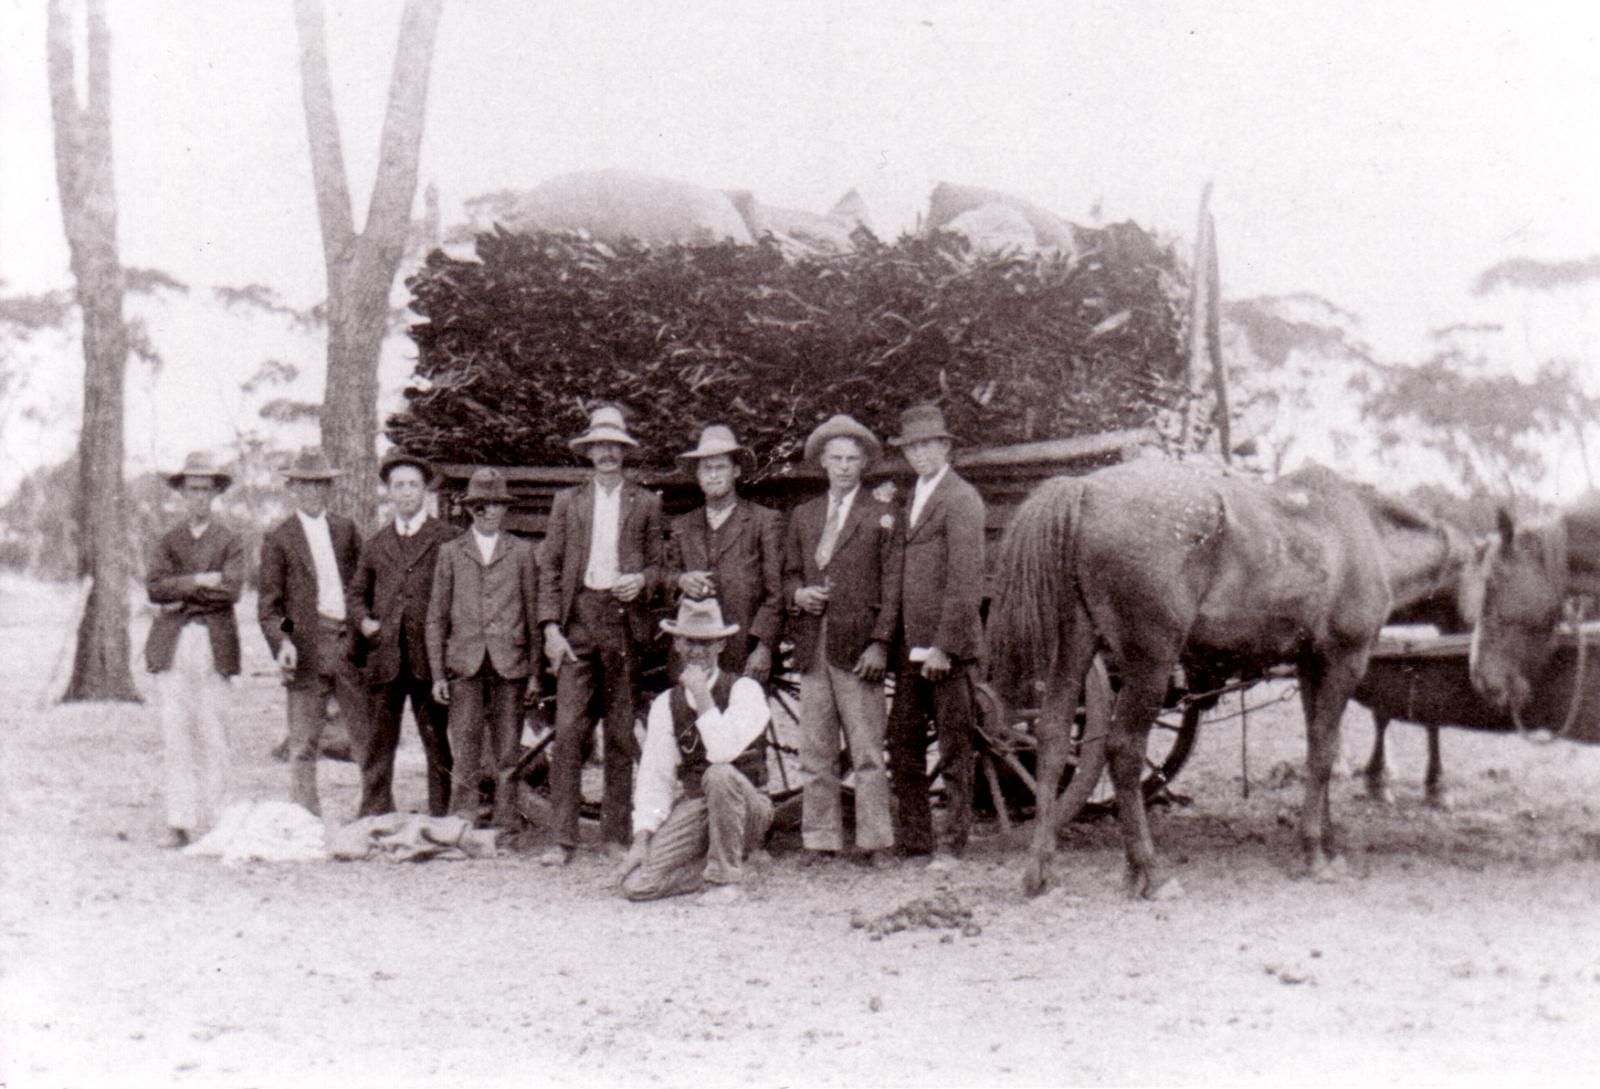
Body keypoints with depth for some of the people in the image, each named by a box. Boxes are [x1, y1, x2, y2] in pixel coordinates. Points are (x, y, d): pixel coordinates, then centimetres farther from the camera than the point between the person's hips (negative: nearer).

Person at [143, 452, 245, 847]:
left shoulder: (230, 542, 10)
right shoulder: (166, 541, 16)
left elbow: (231, 590, -7)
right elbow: (155, 587, -1)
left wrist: (181, 594, -6)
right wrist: (198, 581, -9)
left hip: (215, 646, -1)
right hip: (171, 645, 2)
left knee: (212, 735, -3)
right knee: (174, 733, -5)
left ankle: (213, 821, 3)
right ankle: (179, 822, -5)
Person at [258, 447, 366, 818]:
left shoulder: (346, 529, 15)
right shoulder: (278, 538, 4)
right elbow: (268, 603, 1)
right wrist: (281, 642, -14)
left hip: (349, 644, 3)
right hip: (306, 648, -3)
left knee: (369, 735, 4)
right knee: (304, 744, -1)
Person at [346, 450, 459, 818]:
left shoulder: (448, 540, 4)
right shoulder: (374, 545, 16)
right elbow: (356, 594, 23)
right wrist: (363, 621, 3)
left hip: (430, 658, -3)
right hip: (383, 659, 3)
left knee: (438, 745, 1)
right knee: (377, 745, 4)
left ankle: (441, 819, 8)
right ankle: (374, 819, 12)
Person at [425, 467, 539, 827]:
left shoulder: (521, 551, 10)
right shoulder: (450, 552, 10)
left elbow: (533, 612, 10)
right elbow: (437, 617, 10)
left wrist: (535, 671, 5)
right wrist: (438, 673, 3)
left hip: (510, 664, 0)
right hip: (465, 664, 0)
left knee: (507, 754, 3)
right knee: (465, 753, -4)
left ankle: (504, 828, 10)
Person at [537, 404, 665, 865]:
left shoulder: (645, 503, 12)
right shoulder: (567, 502, 12)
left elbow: (659, 563, 15)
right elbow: (549, 567, 8)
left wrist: (642, 580, -8)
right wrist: (551, 627, -2)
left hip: (624, 619, 0)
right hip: (577, 618, 0)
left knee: (622, 732, 2)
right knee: (569, 728, -8)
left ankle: (616, 832, 10)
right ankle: (563, 837, -5)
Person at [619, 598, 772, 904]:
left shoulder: (744, 690, -8)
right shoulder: (665, 703, 6)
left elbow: (724, 752, -24)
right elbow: (654, 776, 4)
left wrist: (702, 695, -20)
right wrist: (642, 836, -7)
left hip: (746, 807, -3)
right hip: (692, 808, 3)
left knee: (719, 775, -37)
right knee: (636, 882, -18)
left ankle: (727, 878, -18)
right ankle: (709, 867, 9)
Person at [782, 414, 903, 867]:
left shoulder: (881, 517, 4)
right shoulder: (803, 515, 17)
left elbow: (891, 587, 0)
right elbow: (790, 572, 22)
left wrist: (880, 643, -9)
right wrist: (797, 594, -2)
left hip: (858, 646, -4)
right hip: (812, 646, 4)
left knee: (867, 752, -4)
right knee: (815, 753, 5)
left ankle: (874, 842, 2)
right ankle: (820, 839, 11)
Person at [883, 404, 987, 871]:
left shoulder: (961, 499, -8)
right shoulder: (913, 498, 18)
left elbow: (965, 579, -15)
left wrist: (945, 645, -18)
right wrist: (896, 641, 11)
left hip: (947, 644, -8)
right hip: (910, 644, 8)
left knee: (954, 748, 1)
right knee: (903, 742, 9)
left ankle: (953, 844, 7)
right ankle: (911, 837, 18)